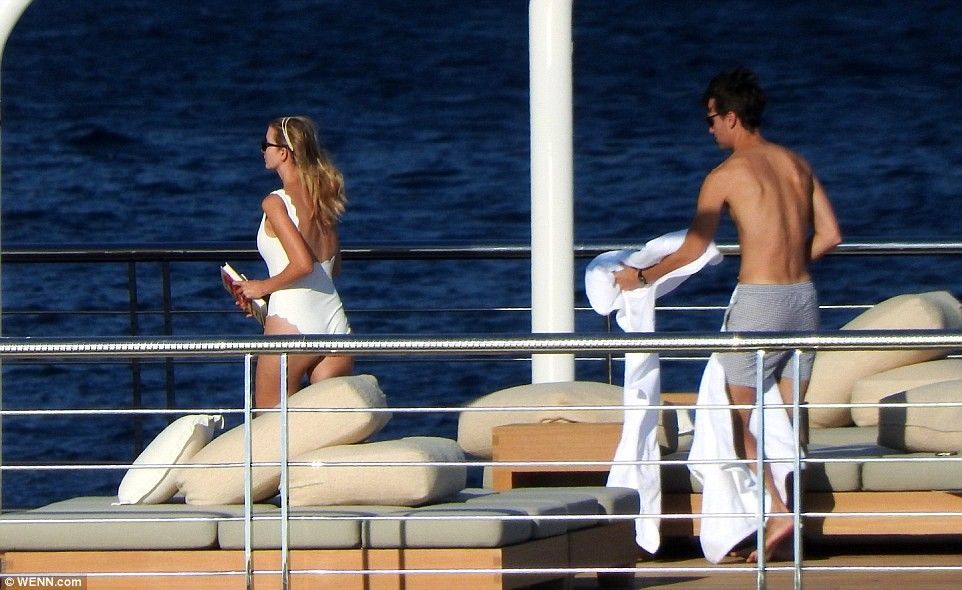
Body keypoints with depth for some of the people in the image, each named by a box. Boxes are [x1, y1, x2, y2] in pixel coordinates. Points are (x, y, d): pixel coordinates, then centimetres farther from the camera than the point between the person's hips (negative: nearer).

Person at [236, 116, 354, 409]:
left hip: (292, 323, -6)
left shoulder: (275, 203, -9)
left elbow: (302, 264, -21)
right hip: (335, 321, 6)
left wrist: (264, 287, -4)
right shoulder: (323, 197, 11)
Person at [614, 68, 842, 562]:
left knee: (740, 417, 4)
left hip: (758, 299, -6)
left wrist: (641, 277, 15)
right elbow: (829, 235, 10)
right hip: (803, 297, 6)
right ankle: (789, 518, 8)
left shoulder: (726, 176, -6)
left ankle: (777, 513, -13)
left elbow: (691, 251, 0)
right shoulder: (797, 164, 10)